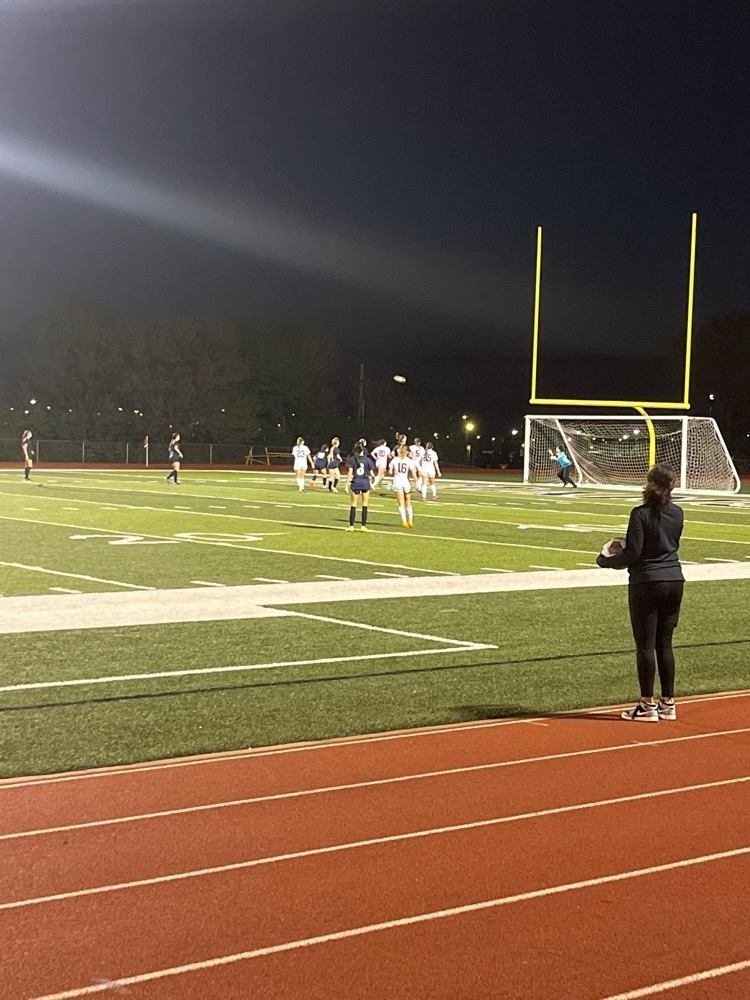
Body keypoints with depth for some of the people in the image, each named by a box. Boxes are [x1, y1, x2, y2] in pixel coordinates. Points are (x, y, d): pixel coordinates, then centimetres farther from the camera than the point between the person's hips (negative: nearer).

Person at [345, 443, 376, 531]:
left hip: (355, 484, 0)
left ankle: (351, 526, 6)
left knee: (353, 505, 6)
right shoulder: (367, 459, -3)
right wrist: (372, 480, 23)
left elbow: (350, 473, -8)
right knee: (364, 505, 8)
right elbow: (371, 473, 1)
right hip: (365, 483, 0)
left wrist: (347, 485, -4)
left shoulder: (352, 459, -5)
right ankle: (364, 526, 7)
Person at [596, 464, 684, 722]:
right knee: (664, 644, 13)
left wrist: (605, 560, 2)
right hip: (674, 582, 6)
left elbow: (633, 554, -15)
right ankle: (668, 703, 16)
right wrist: (624, 550, 19)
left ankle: (648, 705, 3)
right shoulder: (677, 514, 7)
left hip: (647, 583, -6)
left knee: (645, 645, 1)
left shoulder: (641, 514, -13)